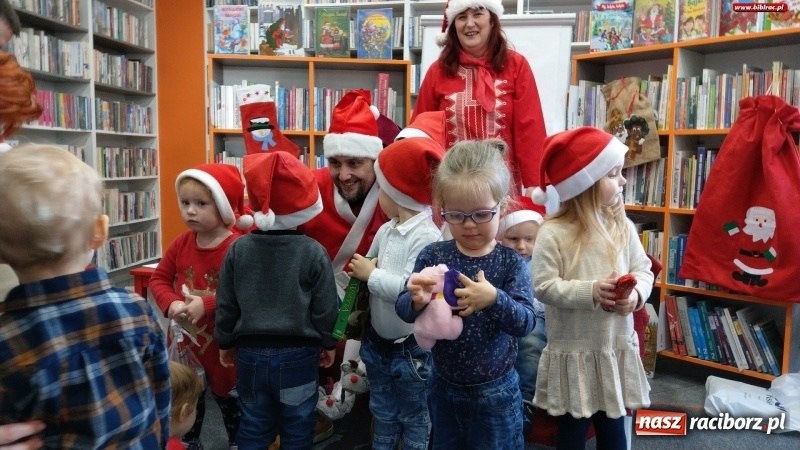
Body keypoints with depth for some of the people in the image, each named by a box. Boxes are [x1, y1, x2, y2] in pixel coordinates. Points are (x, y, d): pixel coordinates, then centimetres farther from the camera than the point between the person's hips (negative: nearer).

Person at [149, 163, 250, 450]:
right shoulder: (181, 243, -5)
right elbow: (159, 278, 2)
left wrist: (206, 305, -33)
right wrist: (170, 304, -17)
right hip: (186, 336, 5)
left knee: (227, 395, 16)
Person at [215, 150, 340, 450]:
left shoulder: (238, 248, -5)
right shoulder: (314, 252, -12)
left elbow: (226, 305, 1)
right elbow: (326, 307, -7)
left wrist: (225, 343, 15)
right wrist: (329, 343, 9)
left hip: (250, 352, 3)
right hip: (297, 354, -2)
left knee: (254, 426, 17)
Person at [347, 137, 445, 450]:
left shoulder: (427, 236, -24)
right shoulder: (385, 231, 1)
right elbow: (370, 268, 12)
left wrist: (372, 274, -22)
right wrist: (361, 270, -10)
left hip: (412, 346, -7)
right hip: (378, 339, 8)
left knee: (413, 416, 15)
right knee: (382, 411, 26)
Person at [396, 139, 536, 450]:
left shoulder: (510, 262, -13)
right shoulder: (433, 256, -9)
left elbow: (526, 322, -19)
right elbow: (402, 310, -9)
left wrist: (494, 299, -38)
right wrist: (417, 301, -32)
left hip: (496, 392, -2)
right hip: (443, 388, 2)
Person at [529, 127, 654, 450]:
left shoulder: (623, 227, -2)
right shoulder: (553, 234, -16)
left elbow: (643, 270, 2)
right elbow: (544, 287, -18)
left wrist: (636, 294, -19)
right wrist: (591, 292, -26)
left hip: (617, 348, 4)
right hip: (573, 352, -4)